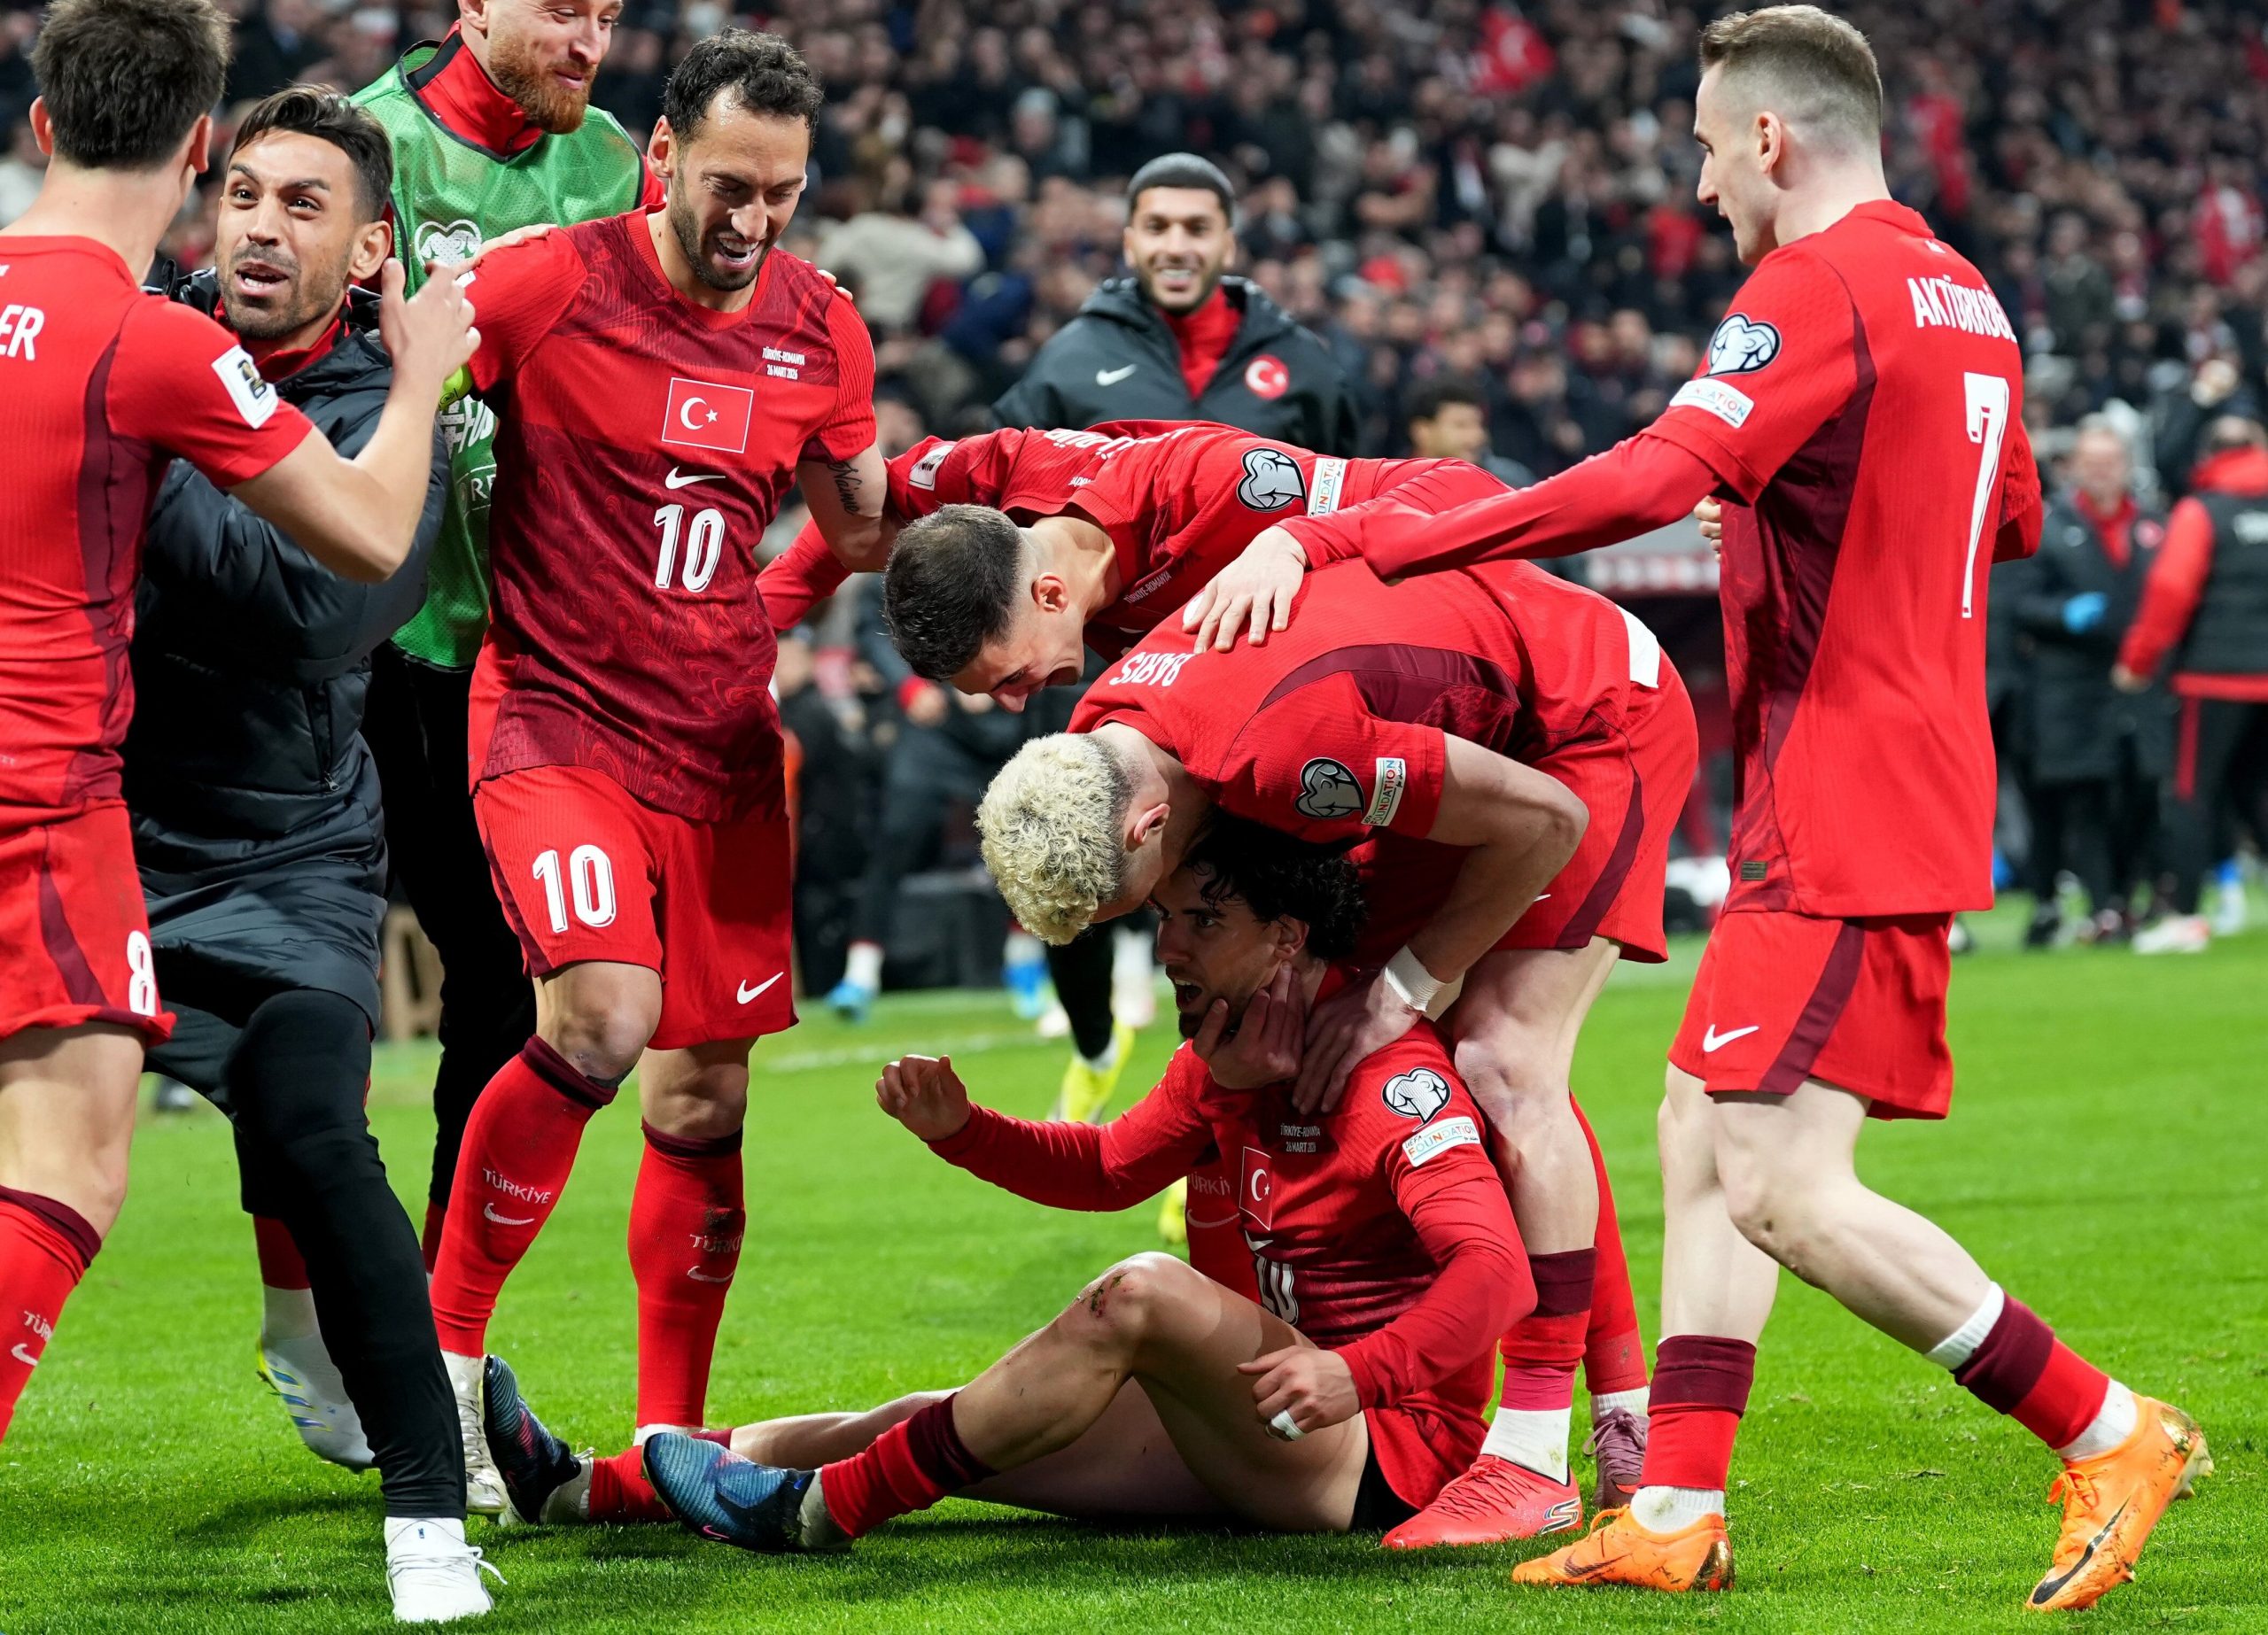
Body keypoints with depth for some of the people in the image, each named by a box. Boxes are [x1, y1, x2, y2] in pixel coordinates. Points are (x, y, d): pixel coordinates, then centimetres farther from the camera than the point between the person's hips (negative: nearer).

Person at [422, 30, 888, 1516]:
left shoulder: (820, 330, 6)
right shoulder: (544, 287, -9)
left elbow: (867, 530, 20)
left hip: (723, 751, 5)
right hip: (557, 718, -5)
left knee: (706, 1102, 5)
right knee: (599, 1023, -25)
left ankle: (672, 1435, 19)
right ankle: (442, 1353, -7)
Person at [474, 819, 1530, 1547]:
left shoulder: (1385, 1071, -18)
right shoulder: (1222, 1064, 10)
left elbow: (1493, 1265, -29)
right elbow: (1108, 1168, 24)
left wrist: (1356, 1372, -44)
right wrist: (960, 1130, 6)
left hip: (1386, 1446, -9)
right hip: (1268, 1440, 9)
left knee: (1143, 1295, -31)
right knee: (936, 1426, 3)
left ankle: (822, 1508, -23)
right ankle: (576, 1488, -1)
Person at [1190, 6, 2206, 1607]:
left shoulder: (1816, 290, -16)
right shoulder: (1962, 297, 14)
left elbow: (1644, 483, -30)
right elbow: (2013, 518, 29)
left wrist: (1336, 534, -31)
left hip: (1846, 812, -10)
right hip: (1910, 790, 10)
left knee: (1782, 1186, -13)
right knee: (1702, 1133, 11)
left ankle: (2107, 1435, -5)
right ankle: (1676, 1516, 9)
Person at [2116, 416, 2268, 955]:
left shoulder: (2200, 512, -5)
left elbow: (2170, 588, -12)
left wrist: (2137, 661, -4)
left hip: (2215, 674, -5)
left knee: (2193, 793, 1)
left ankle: (2185, 916, -1)